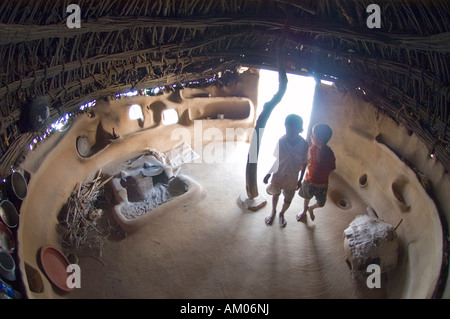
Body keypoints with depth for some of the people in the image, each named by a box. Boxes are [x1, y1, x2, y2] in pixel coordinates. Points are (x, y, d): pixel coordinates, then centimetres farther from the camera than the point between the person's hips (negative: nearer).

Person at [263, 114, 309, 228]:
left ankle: (282, 214, 47)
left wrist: (300, 180, 1)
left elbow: (304, 163, -6)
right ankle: (273, 212, 50)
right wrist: (269, 173, 2)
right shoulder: (281, 141, -19)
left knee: (288, 200, 15)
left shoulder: (303, 145, -21)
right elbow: (277, 159, -4)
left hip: (292, 177, 0)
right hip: (278, 174, 0)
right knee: (276, 194, 22)